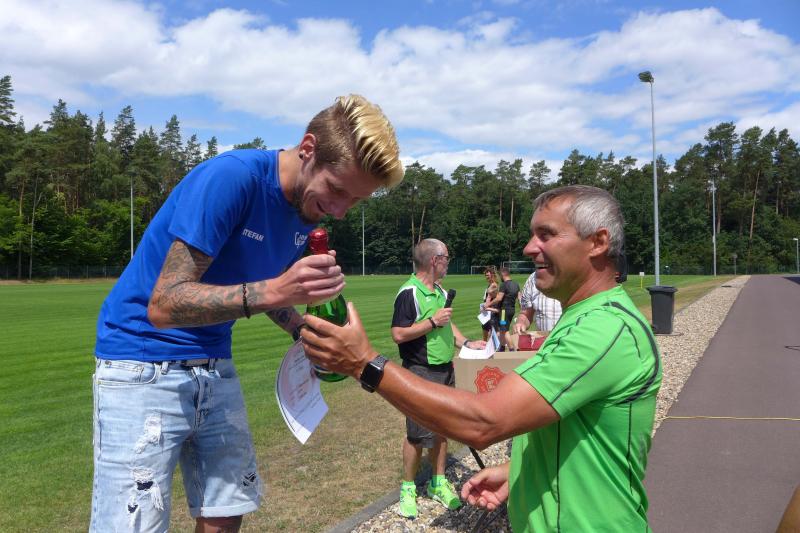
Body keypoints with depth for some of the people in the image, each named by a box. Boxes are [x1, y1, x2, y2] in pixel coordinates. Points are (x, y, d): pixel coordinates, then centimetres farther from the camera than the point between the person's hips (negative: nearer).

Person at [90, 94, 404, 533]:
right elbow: (163, 305, -25)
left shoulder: (311, 204, 1)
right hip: (145, 363, -6)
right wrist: (274, 290, -37)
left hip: (214, 364, 7)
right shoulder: (231, 177, -22)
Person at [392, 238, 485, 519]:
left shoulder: (440, 291, 11)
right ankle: (407, 488, 17)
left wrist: (466, 343, 11)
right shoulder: (409, 293, -16)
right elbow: (399, 335, -21)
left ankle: (438, 483, 28)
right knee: (418, 434, 0)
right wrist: (433, 321, -20)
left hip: (445, 370, 8)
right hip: (421, 373, -8)